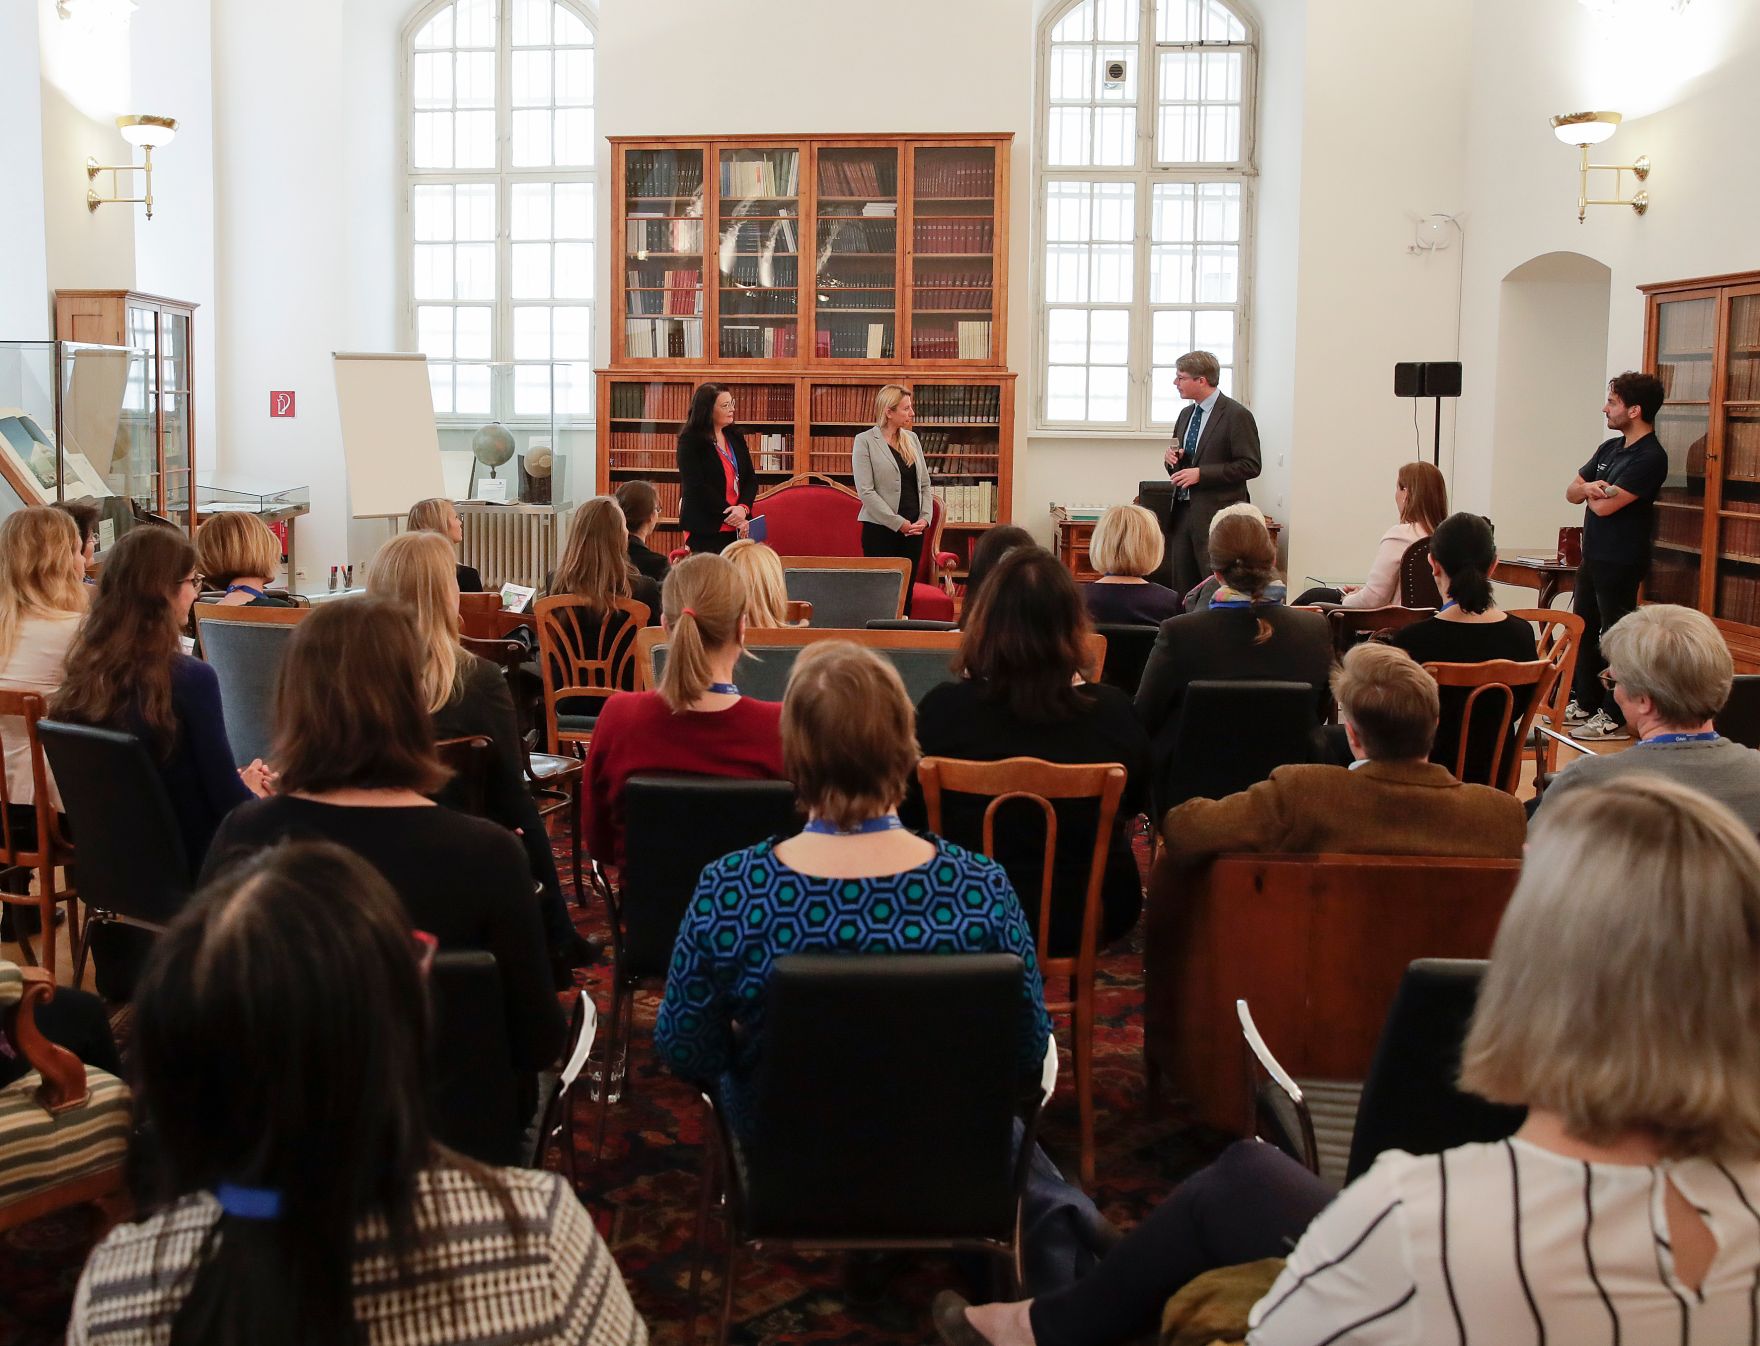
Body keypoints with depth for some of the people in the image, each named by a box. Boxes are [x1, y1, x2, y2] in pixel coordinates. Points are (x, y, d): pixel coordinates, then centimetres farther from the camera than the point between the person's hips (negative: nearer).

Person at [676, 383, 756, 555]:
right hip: (705, 531, -5)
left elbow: (751, 478, 10)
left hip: (736, 530, 5)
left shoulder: (736, 438, 13)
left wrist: (743, 508, -10)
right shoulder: (690, 442, -4)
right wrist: (731, 516, -15)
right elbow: (697, 487, -11)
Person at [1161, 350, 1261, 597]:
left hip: (1216, 517, -8)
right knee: (1181, 590, 7)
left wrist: (1201, 473, -18)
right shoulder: (1186, 414, 16)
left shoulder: (1236, 415, -9)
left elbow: (1250, 466, -13)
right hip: (1182, 512, 8)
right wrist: (1171, 457, 1)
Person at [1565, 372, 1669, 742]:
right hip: (1593, 556, 9)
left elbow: (1605, 505, -23)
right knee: (1583, 629, 15)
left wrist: (1592, 491, -1)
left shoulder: (1650, 457, -17)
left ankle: (1616, 718, 1)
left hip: (1620, 562, -9)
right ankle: (1585, 703, 27)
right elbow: (1572, 492, 10)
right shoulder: (1610, 448, 12)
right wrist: (1591, 486, -12)